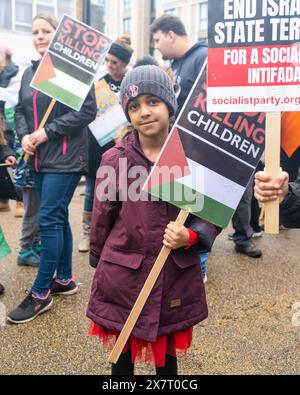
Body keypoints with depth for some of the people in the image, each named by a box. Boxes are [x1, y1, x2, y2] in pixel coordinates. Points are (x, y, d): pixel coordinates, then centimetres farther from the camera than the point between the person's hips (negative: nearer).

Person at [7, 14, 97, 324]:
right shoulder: (30, 72, 14)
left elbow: (88, 110, -15)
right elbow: (21, 110, 16)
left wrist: (48, 132, -17)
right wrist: (24, 135, -5)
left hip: (64, 158, -7)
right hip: (39, 159, 7)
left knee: (49, 220, -7)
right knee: (58, 219, 14)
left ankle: (40, 293, 4)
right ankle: (64, 279, 27)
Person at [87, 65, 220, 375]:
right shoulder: (114, 160, -6)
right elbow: (102, 219, 4)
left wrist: (190, 237, -19)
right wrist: (98, 263, 13)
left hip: (177, 280, 1)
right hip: (123, 279, 0)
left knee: (167, 358, 21)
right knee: (122, 357, 19)